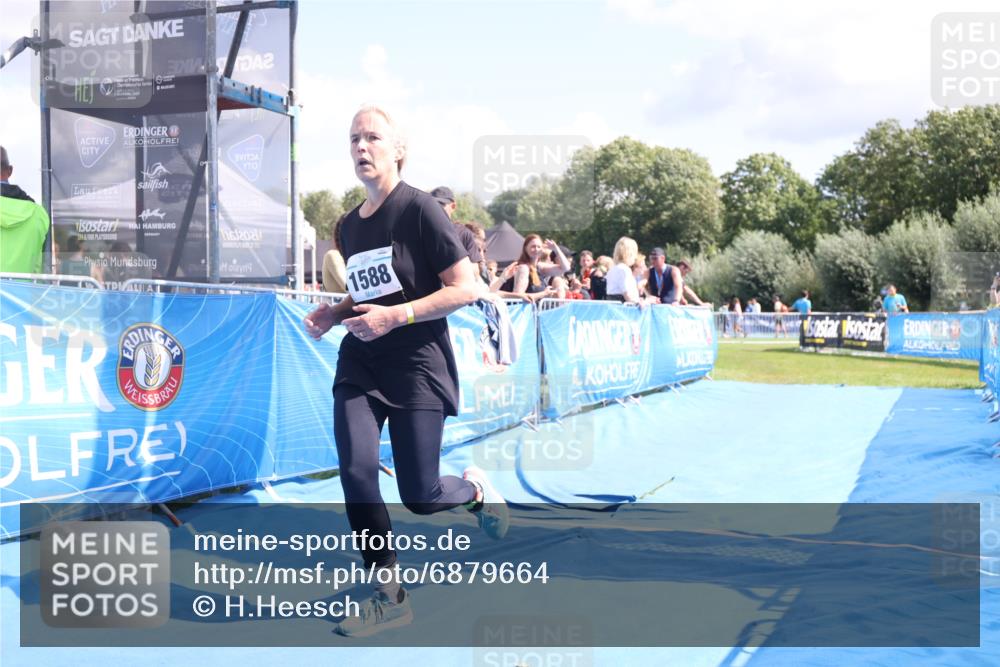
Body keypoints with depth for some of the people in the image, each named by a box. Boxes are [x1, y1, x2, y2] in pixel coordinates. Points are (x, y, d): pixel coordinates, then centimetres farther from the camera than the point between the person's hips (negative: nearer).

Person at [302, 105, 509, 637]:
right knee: (356, 472, -10)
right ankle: (389, 596, 4)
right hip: (359, 364, 6)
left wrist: (395, 316, -21)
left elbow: (466, 289, -14)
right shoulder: (349, 226, 11)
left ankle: (474, 489, 34)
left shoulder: (419, 208, -10)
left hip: (417, 364, -6)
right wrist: (333, 313, 4)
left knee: (419, 496, -2)